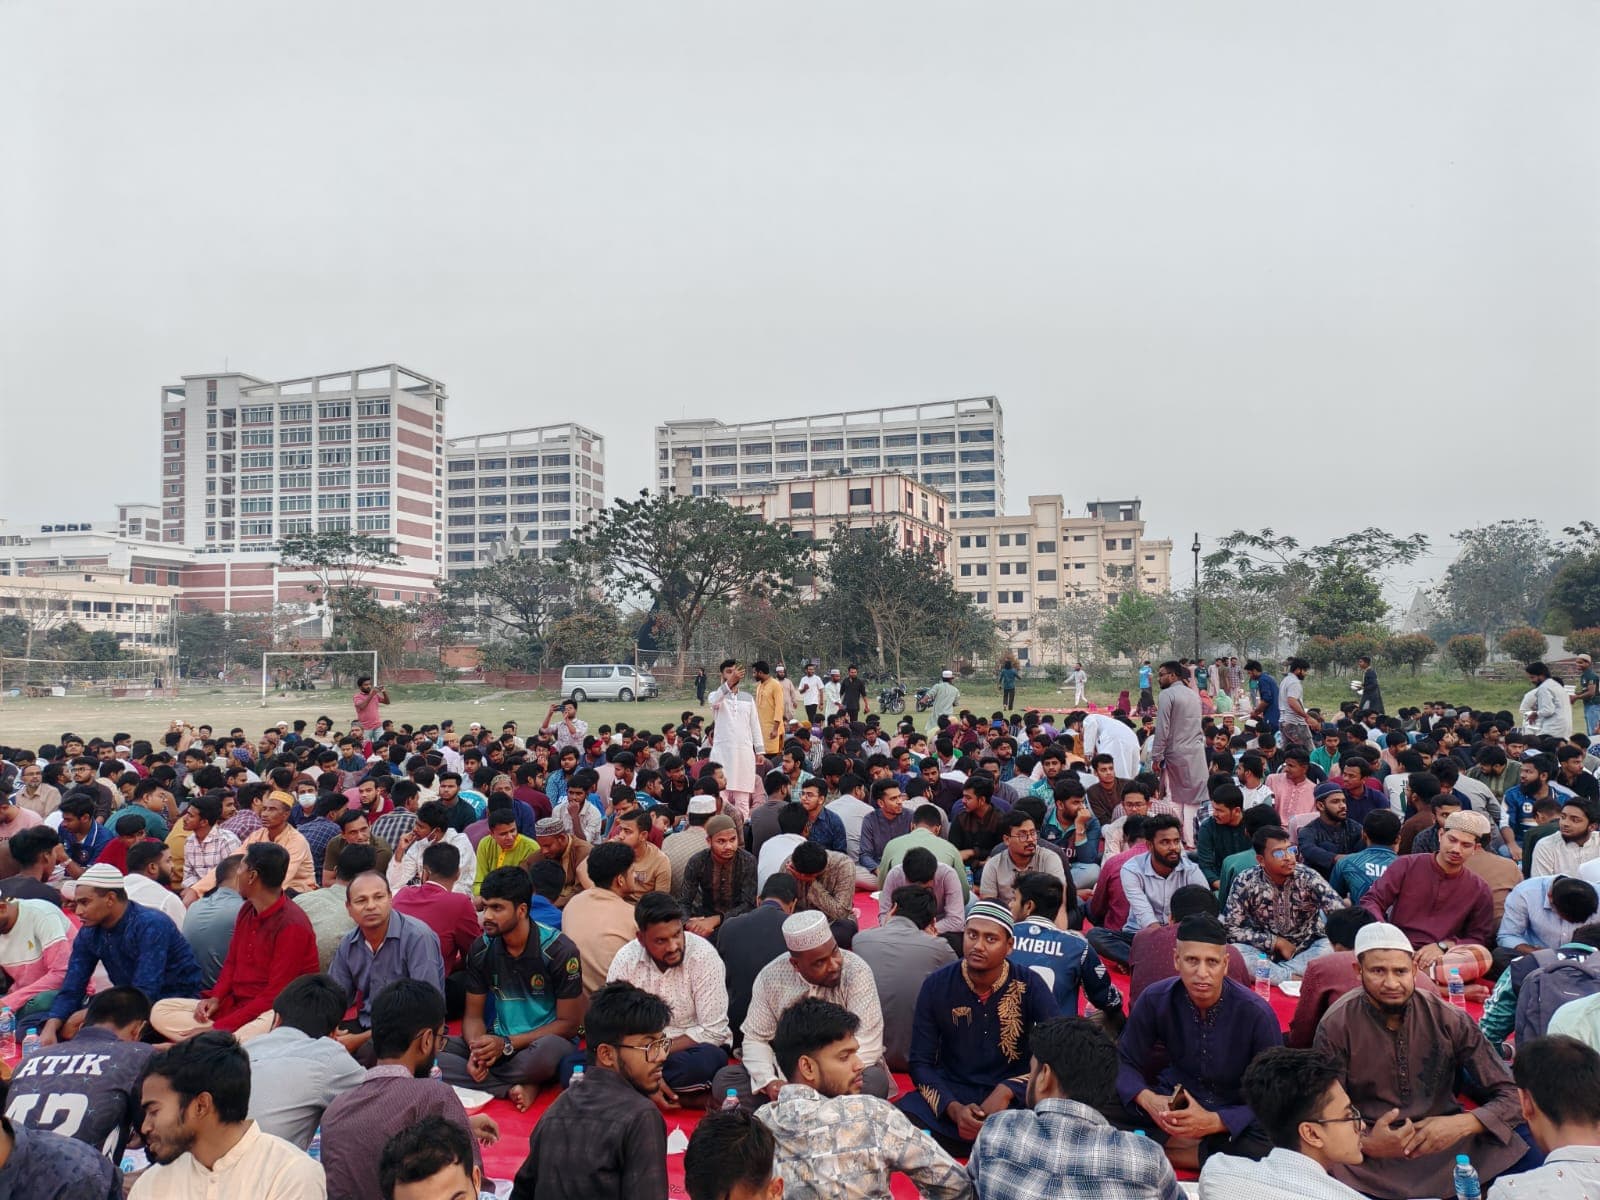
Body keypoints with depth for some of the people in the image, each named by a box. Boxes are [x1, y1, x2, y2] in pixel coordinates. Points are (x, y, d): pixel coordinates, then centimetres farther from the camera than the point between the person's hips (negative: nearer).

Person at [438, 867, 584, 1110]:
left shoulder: (558, 950, -13)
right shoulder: (481, 948, 0)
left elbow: (569, 1024, -10)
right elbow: (473, 1015, 4)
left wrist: (508, 1044, -18)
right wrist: (477, 1050, -19)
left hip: (543, 1042, -4)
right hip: (497, 1041, 4)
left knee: (548, 1050, -41)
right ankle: (514, 1088, -21)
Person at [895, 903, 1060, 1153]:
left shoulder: (1029, 986, -8)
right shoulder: (936, 985, -6)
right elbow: (921, 1062, -3)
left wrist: (1007, 1091, -25)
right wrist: (953, 1109, -22)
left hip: (1013, 1097, 0)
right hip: (951, 1093, 1)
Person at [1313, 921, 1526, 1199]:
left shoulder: (1449, 1019, -5)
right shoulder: (1336, 1028, -10)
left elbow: (1510, 1095, -1)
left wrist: (1462, 1124, -21)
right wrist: (1367, 1144, -29)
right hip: (1370, 1158, -3)